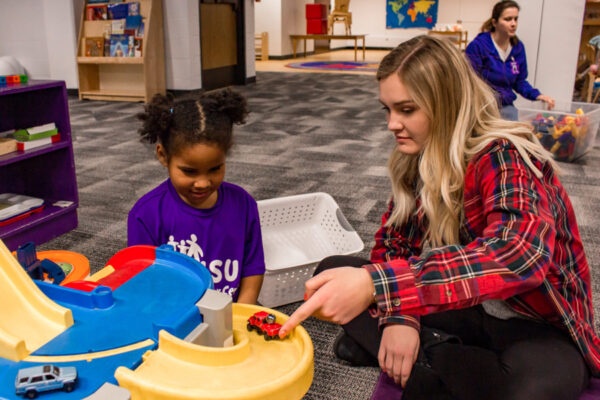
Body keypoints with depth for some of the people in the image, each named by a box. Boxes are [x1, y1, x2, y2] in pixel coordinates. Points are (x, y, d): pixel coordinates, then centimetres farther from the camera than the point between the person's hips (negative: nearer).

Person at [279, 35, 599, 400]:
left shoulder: (505, 159, -22)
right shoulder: (419, 159, -1)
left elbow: (520, 255, -40)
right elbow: (393, 239, 3)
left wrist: (375, 283, -48)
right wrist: (398, 314, -17)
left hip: (535, 325, -5)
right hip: (462, 311, 6)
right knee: (332, 270, -4)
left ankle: (425, 362, -14)